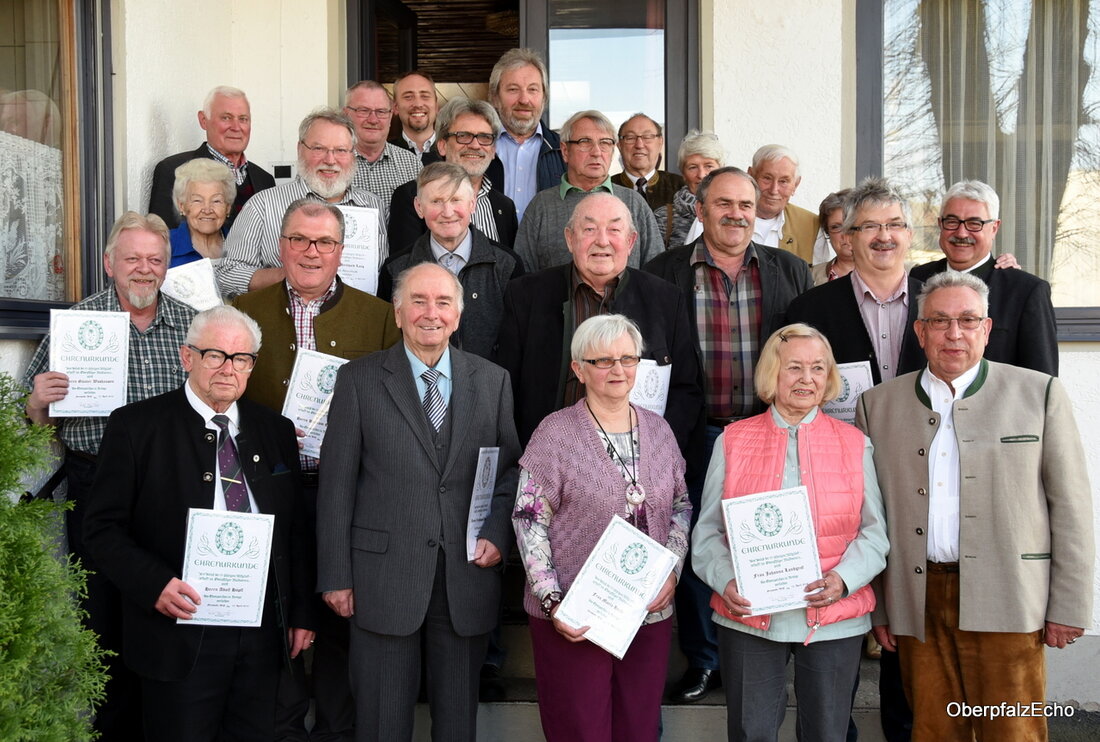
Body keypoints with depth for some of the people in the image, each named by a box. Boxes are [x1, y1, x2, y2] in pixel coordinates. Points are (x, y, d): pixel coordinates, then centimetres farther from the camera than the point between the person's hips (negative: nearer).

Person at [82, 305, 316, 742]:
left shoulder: (275, 431, 10)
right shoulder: (136, 426, -3)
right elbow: (103, 528, -5)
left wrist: (302, 614, 8)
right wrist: (155, 584, -19)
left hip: (264, 630, 4)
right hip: (181, 630, -4)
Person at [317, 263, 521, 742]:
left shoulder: (492, 380, 7)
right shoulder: (359, 380, -1)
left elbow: (510, 469, 10)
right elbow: (337, 483, -2)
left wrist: (497, 534, -6)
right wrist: (335, 575, -4)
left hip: (468, 575, 2)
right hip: (384, 574, -2)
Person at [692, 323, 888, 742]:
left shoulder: (854, 443, 5)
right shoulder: (733, 440, 3)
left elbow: (874, 530, 3)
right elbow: (708, 530, 4)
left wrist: (843, 578, -14)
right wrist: (726, 580, -13)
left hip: (835, 618, 1)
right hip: (748, 618, 0)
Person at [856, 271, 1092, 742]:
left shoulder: (1039, 393, 3)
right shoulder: (877, 405, 8)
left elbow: (1070, 507, 2)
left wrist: (1069, 607, -1)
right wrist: (875, 607, 6)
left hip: (1004, 602, -2)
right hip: (917, 607, 2)